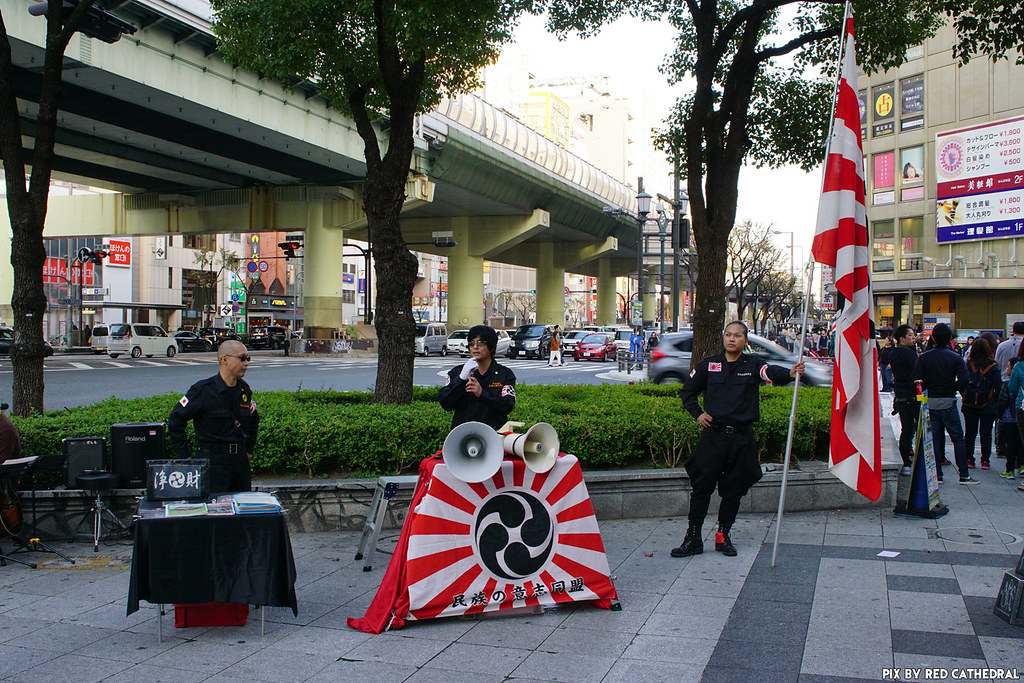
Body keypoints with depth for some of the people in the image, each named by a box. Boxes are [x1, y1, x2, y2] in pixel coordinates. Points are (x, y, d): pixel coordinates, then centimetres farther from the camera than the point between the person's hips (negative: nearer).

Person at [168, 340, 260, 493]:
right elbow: (175, 420, -7)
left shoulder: (244, 389, 7)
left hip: (240, 460, 6)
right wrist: (185, 456, -7)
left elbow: (253, 420, 25)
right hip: (213, 461, -6)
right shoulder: (203, 390, -11)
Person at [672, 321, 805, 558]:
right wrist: (697, 414, 5)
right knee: (701, 487, -1)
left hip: (742, 439, 0)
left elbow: (772, 373, -20)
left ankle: (723, 536, 21)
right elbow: (687, 391, 18)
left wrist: (791, 373, -41)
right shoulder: (708, 365, 6)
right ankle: (693, 538, 6)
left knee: (734, 490, 7)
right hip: (713, 435, 0)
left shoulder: (753, 365, 2)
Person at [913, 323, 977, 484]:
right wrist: (952, 388, 3)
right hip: (948, 402, -2)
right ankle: (964, 475, 5)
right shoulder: (956, 357, -6)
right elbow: (963, 380, -16)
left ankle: (937, 475, 8)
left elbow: (917, 380, -7)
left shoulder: (924, 357, -3)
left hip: (930, 402, 2)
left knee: (934, 438, 8)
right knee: (958, 438, 5)